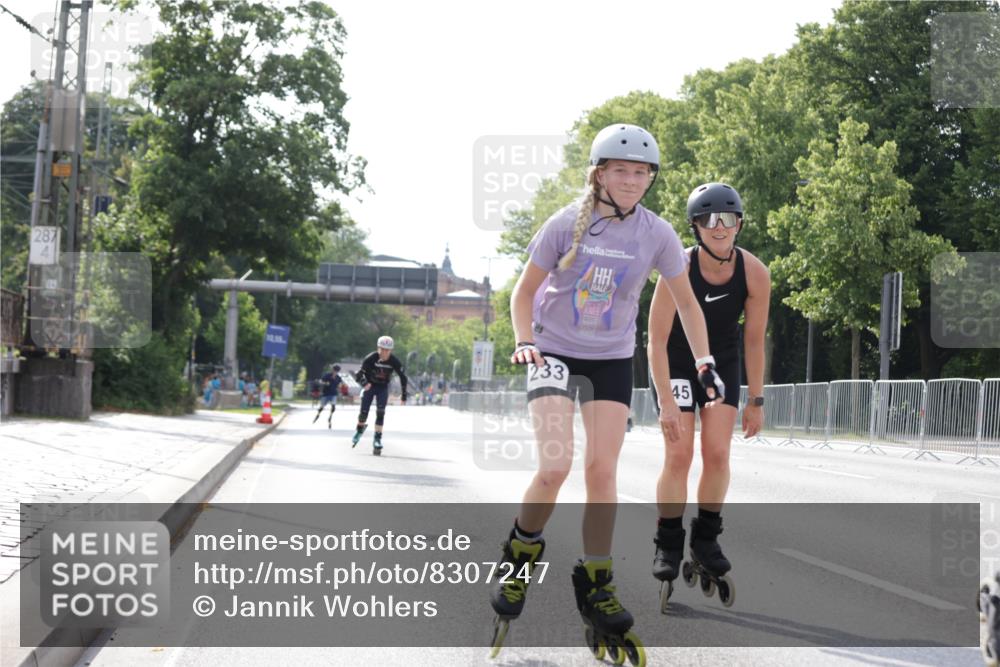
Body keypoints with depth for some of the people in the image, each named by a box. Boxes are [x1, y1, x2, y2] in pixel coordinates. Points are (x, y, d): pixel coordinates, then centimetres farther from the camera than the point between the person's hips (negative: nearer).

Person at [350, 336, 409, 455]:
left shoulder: (394, 361, -19)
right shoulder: (370, 359, -24)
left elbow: (403, 377, -6)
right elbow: (359, 374, -20)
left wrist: (404, 395, -5)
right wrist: (365, 383, -41)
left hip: (383, 388, 1)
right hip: (369, 386, -1)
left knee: (380, 413, -14)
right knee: (364, 412, -3)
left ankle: (378, 439, -6)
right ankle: (360, 429, 28)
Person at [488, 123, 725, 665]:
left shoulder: (656, 234, -8)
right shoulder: (566, 225, -12)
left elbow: (685, 301, 5)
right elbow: (524, 291, -2)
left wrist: (704, 362, -3)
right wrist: (524, 342, -17)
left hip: (612, 362, 2)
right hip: (554, 354, -2)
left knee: (602, 471, -6)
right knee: (555, 466, -16)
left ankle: (596, 588, 7)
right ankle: (521, 554, 11)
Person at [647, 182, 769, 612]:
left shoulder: (755, 274, -20)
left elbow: (754, 339, -7)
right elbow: (657, 339, -24)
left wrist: (755, 400, -3)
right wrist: (666, 401, -29)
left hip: (723, 361, 3)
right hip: (676, 359, -3)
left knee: (717, 454, -6)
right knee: (678, 454, -11)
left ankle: (706, 541, 11)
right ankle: (667, 547, 0)